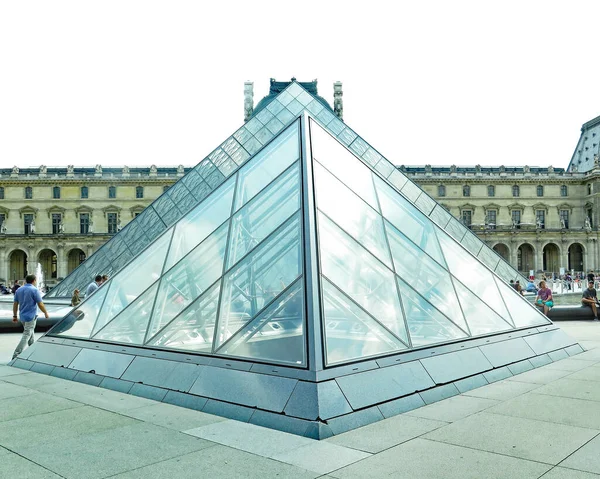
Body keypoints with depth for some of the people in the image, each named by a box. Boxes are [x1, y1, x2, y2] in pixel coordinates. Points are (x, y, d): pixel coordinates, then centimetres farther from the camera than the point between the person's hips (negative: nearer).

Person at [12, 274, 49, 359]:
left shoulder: (19, 290, 5)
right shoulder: (34, 290, -14)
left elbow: (15, 304, 7)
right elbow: (40, 305, -13)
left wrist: (15, 316, 14)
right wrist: (46, 313, 1)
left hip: (22, 316, 7)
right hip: (31, 316, -7)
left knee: (30, 333, 22)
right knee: (26, 336, -5)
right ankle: (16, 355, -12)